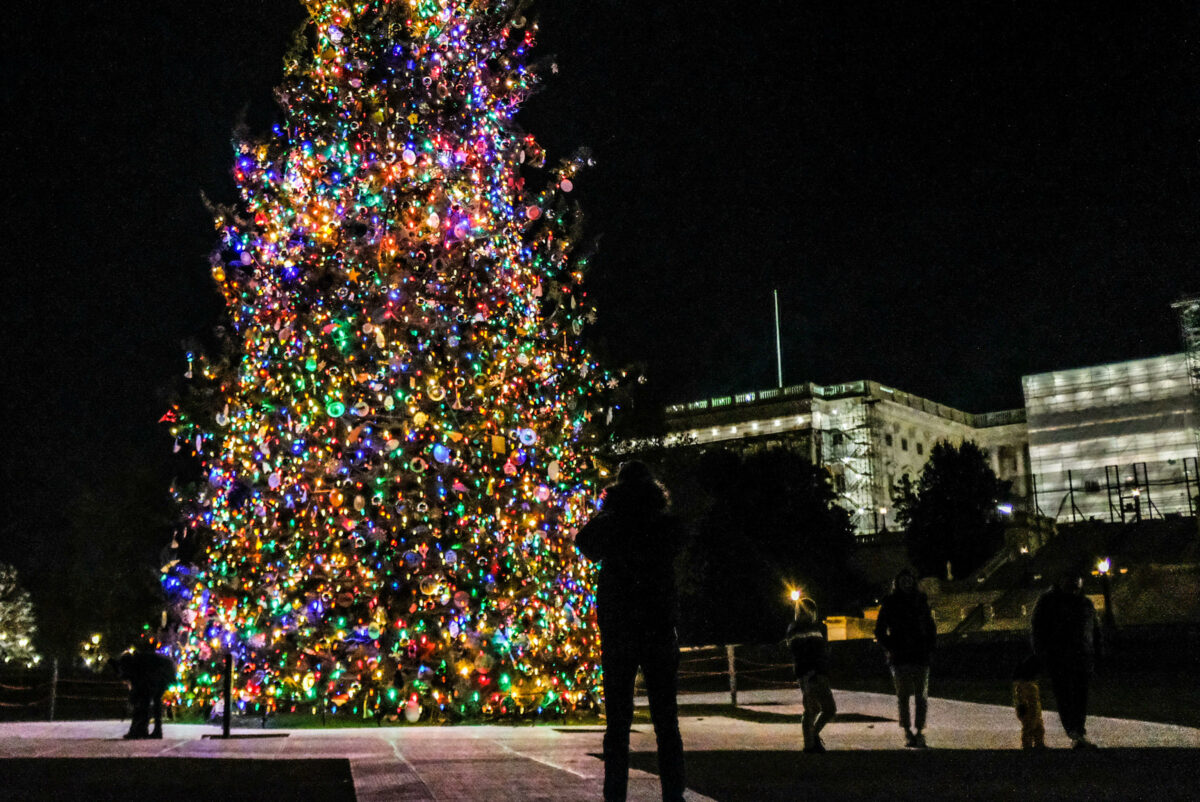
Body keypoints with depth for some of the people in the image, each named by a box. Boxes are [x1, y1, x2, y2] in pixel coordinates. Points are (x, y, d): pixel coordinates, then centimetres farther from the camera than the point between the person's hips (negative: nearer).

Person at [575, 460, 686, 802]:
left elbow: (584, 543, 14)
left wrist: (605, 510, 14)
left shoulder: (609, 526, -6)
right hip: (661, 629, 1)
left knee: (618, 722, 7)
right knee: (666, 721, 9)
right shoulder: (670, 527, -5)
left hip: (618, 631, 0)